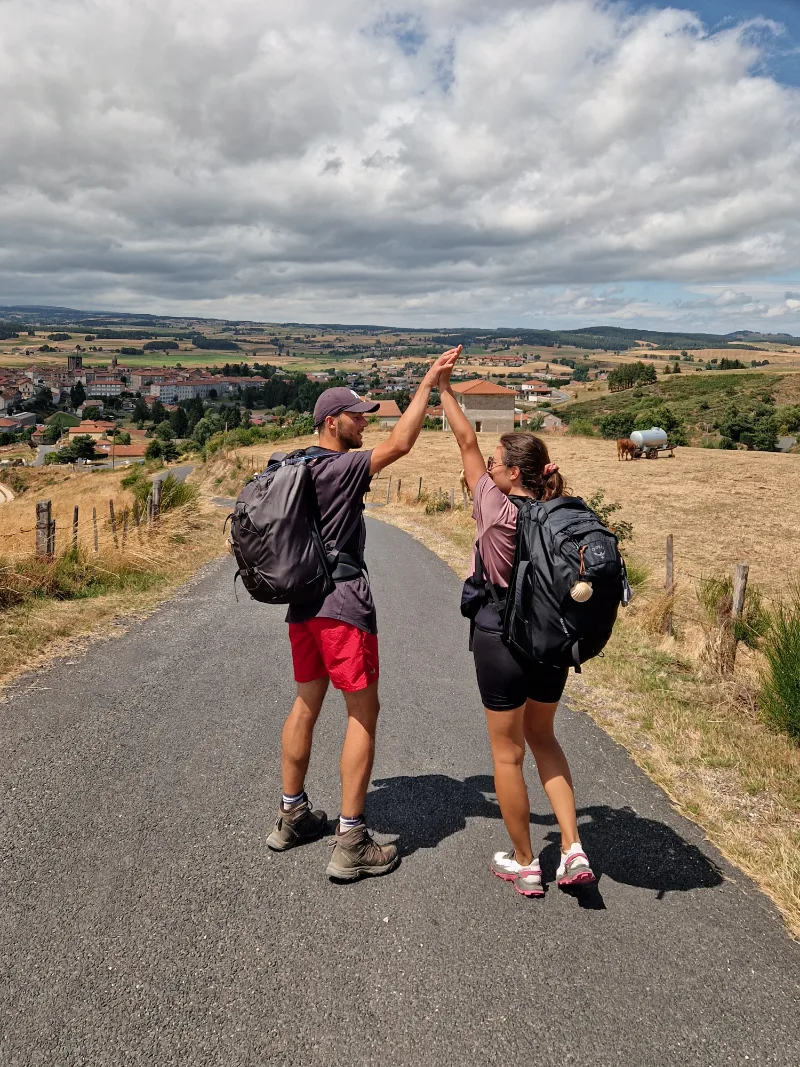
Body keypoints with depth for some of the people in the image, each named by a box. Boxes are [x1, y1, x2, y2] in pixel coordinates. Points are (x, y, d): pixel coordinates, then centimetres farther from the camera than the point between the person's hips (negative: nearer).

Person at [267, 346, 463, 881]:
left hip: (303, 604, 9)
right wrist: (428, 383, -18)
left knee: (307, 704, 18)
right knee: (364, 712, -1)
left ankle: (292, 816, 30)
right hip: (343, 607, -9)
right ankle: (352, 844, 2)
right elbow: (400, 444, -23)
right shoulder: (341, 469, -15)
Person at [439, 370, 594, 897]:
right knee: (542, 736, 25)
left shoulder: (498, 511, -15)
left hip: (501, 640, -5)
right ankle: (574, 849, 19)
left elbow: (467, 443, -6)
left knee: (508, 754, 12)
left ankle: (525, 865, 25)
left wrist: (444, 388, 4)